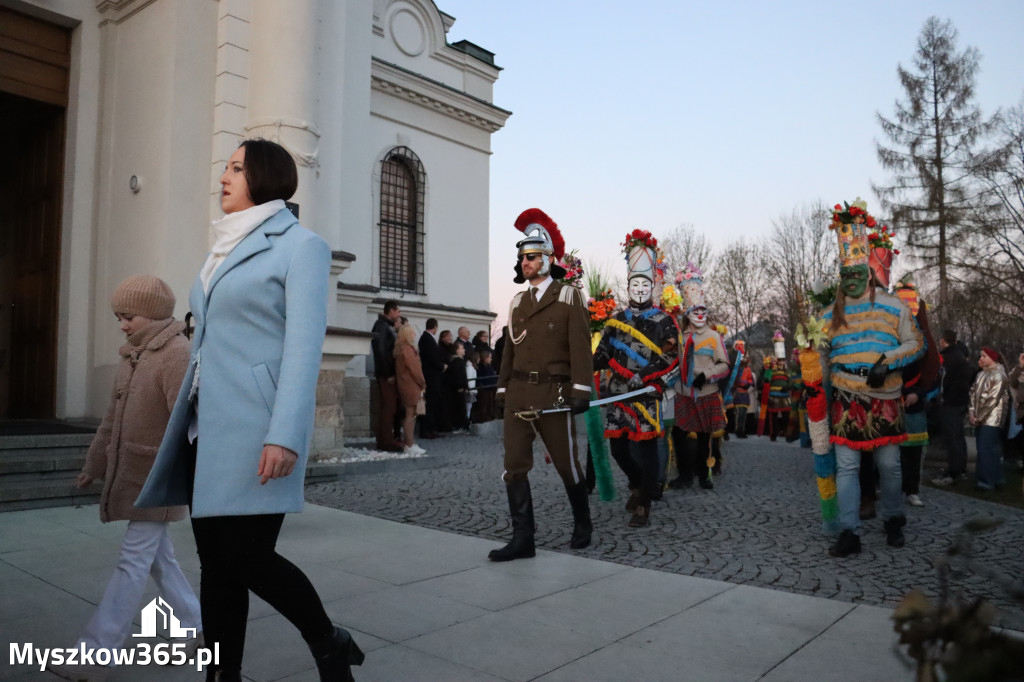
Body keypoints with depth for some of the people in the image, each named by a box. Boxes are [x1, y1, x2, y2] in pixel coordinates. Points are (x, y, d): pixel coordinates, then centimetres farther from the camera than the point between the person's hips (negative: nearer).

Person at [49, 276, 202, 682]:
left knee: (134, 561, -4)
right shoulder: (133, 355, 13)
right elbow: (114, 417, 20)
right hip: (131, 475, 9)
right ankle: (195, 626, 27)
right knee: (158, 557, 14)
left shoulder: (178, 354, -16)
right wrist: (94, 465, 23)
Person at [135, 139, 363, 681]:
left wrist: (284, 435, -21)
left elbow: (304, 345, -13)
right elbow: (206, 343, 19)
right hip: (207, 426, 8)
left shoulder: (300, 244, -3)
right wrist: (184, 421, 17)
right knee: (215, 558, 9)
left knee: (248, 558, -5)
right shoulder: (227, 247, 19)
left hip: (255, 426, -7)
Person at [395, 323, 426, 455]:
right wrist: (423, 384, -6)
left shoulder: (402, 348, 15)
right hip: (411, 386, -10)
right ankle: (410, 446, -3)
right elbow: (414, 369, -16)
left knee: (410, 415, 12)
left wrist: (421, 384, 12)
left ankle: (410, 444, 15)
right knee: (410, 415, -6)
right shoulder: (407, 349, -14)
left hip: (407, 386, 10)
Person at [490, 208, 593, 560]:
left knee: (566, 464, 7)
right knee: (514, 465, -2)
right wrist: (502, 389, 11)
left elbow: (580, 346, -8)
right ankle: (522, 538, 5)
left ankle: (583, 524, 29)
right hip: (518, 393, 5)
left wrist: (580, 390, -15)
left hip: (553, 394, -4)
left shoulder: (569, 297, -1)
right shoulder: (517, 302, 14)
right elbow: (509, 349, 15)